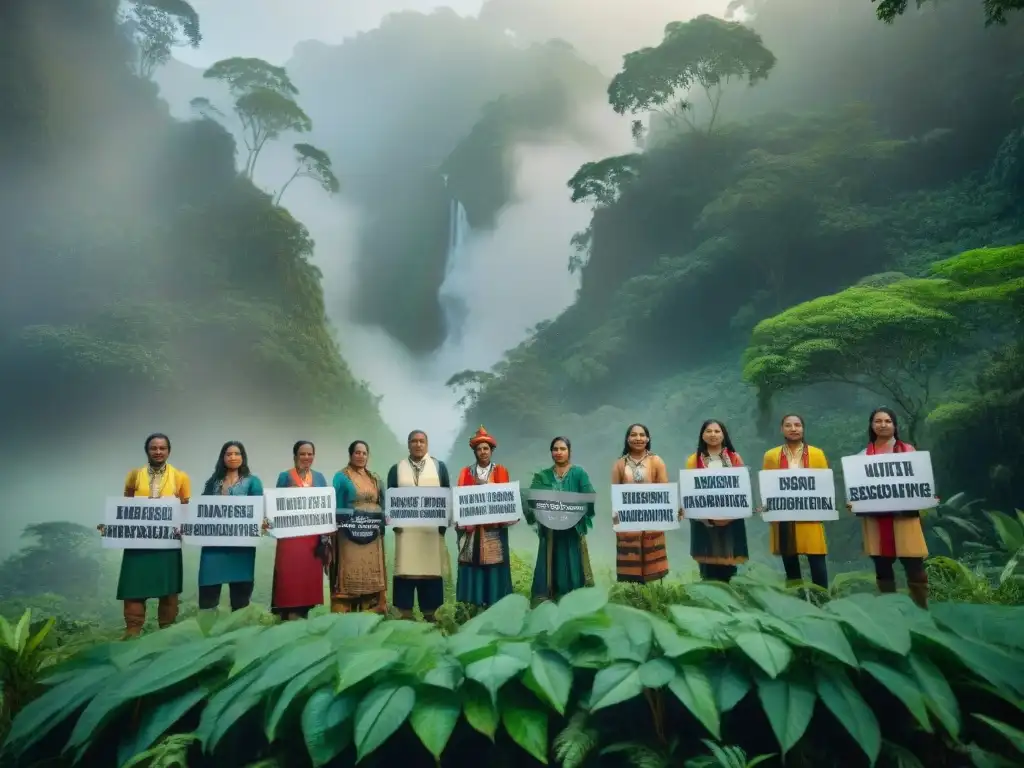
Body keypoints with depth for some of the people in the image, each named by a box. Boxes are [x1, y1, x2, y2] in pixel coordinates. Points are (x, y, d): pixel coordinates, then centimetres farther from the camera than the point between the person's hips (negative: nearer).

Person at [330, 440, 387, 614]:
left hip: (372, 536, 5)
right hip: (350, 535, -5)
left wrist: (383, 521, 1)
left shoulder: (375, 479, 16)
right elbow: (337, 507, -4)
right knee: (350, 576, -6)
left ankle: (372, 615, 14)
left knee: (372, 577, 8)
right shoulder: (342, 477, 0)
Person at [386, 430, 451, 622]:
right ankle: (405, 614, 7)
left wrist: (444, 522, -4)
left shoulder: (439, 466, 8)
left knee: (432, 570, 2)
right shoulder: (396, 469, 8)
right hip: (405, 529, 0)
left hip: (433, 530, 0)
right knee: (405, 570, -1)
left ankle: (430, 613, 12)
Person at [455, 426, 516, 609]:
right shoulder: (465, 473, 10)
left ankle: (494, 604, 3)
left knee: (494, 568, -2)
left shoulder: (501, 472, 10)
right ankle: (472, 606, 2)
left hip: (494, 531, 0)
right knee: (472, 567, -3)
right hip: (471, 530, 0)